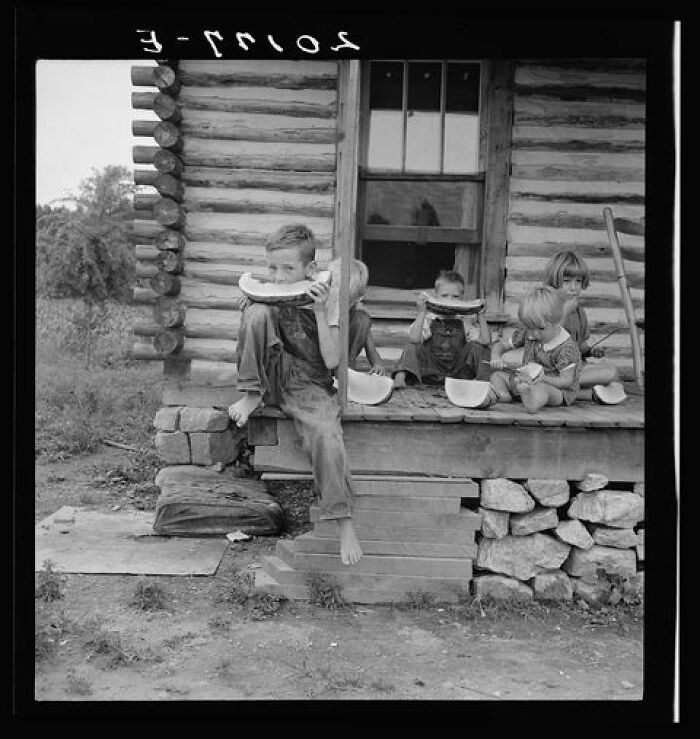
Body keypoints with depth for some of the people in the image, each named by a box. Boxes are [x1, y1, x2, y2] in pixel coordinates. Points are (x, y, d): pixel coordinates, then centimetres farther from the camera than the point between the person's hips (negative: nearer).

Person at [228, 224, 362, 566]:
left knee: (326, 433, -32)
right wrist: (246, 311, -11)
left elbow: (331, 361, -12)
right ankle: (252, 396, -15)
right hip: (271, 376, 2)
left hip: (309, 385, -2)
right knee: (258, 313, -22)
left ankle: (344, 523, -19)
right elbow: (250, 342, 7)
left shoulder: (324, 301, -3)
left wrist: (320, 312, -19)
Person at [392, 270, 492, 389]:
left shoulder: (463, 323, 5)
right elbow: (414, 339, -22)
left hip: (457, 374, 1)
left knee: (476, 346, -14)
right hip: (430, 374, -1)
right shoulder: (428, 319, -2)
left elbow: (485, 341, -5)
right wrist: (421, 312, -23)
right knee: (413, 347, -20)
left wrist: (482, 317, -9)